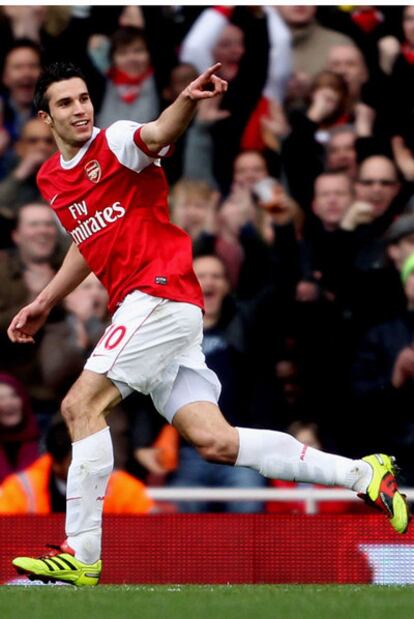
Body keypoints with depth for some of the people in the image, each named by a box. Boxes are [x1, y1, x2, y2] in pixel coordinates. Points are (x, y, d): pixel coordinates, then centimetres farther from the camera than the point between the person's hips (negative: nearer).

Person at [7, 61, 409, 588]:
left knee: (81, 405, -16)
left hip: (161, 292, -8)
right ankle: (361, 474, 2)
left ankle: (81, 555, -16)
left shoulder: (115, 142, -4)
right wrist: (44, 302, 36)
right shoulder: (50, 179, 20)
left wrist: (188, 100, -49)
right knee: (214, 441, -3)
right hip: (138, 308, 8)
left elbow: (159, 134, -28)